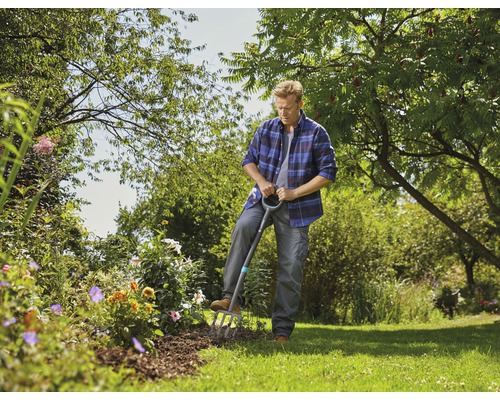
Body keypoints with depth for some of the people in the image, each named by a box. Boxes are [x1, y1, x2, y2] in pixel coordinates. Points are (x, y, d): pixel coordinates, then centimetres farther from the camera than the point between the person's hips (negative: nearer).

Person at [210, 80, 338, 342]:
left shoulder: (316, 134, -5)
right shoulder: (266, 129, 5)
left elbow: (328, 173, -6)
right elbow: (249, 160, 14)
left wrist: (294, 193, -14)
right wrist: (261, 181, -7)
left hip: (296, 209, -2)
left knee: (291, 268, -2)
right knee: (243, 227, -30)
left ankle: (282, 330, 9)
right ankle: (230, 297, -30)